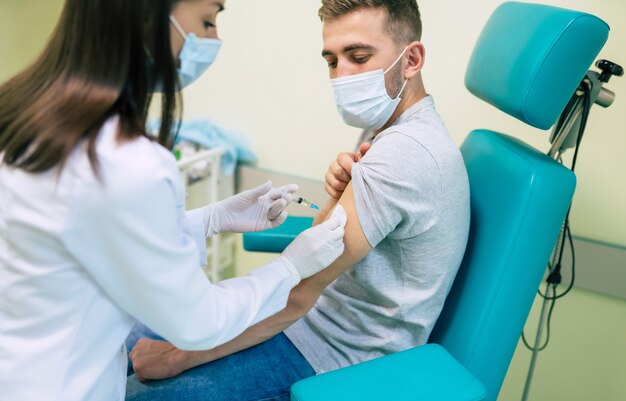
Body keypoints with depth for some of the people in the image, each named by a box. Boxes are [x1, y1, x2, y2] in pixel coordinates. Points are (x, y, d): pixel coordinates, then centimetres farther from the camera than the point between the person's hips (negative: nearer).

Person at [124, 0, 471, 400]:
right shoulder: (406, 134, 6)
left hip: (335, 358, -9)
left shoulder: (405, 151, -26)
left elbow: (297, 293, -25)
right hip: (318, 313, 9)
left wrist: (180, 356, -17)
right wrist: (338, 197, -12)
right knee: (135, 337, 13)